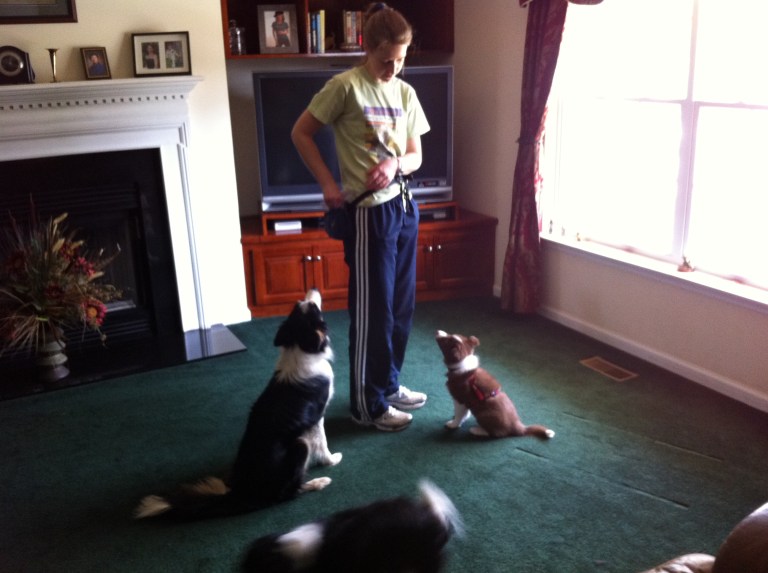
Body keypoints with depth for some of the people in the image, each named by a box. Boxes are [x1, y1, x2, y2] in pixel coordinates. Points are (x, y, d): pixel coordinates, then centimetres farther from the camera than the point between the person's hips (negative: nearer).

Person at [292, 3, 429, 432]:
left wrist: (395, 163, -10)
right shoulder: (346, 86, -10)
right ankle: (369, 404, 13)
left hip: (405, 206, 7)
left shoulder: (406, 93, 9)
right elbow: (301, 133, -4)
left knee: (402, 304, 14)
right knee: (373, 309, -1)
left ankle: (390, 384, 31)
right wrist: (328, 184, -10)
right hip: (370, 212, -7)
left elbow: (416, 156, 12)